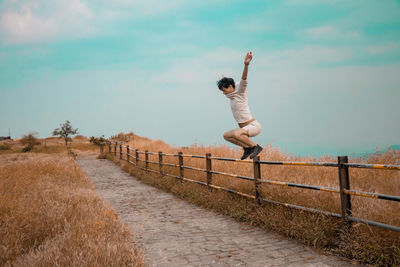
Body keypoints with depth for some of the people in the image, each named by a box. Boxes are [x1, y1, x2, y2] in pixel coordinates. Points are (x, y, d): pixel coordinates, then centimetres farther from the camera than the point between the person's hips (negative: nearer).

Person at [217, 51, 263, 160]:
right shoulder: (231, 95, 14)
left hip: (254, 126, -10)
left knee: (236, 134, -33)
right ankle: (247, 147, 9)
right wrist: (224, 80, 60)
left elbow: (243, 79, -28)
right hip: (245, 127, 10)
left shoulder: (240, 92, -9)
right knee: (226, 136, 11)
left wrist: (246, 64, -46)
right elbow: (227, 91, 39)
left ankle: (255, 146, -15)